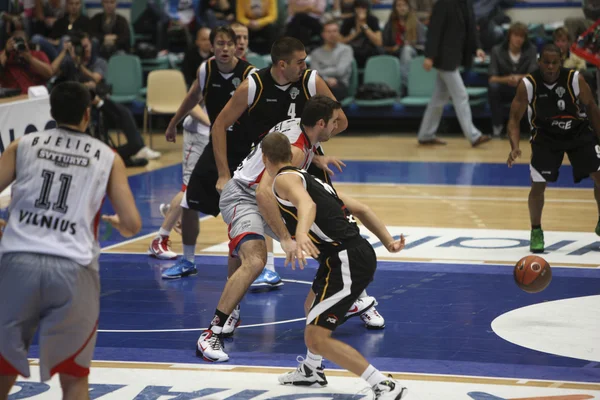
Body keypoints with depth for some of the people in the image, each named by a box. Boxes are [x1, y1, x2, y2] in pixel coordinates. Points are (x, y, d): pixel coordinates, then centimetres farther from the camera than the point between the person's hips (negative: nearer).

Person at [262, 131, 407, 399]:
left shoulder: (284, 179, -5)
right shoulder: (309, 179, 24)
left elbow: (307, 204, -29)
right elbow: (360, 209, 22)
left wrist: (301, 234, -47)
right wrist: (388, 243, 21)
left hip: (348, 262, -10)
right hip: (358, 252, 10)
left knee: (316, 338, -11)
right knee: (312, 307, 33)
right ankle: (312, 371, 53)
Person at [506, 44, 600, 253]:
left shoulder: (575, 79, -22)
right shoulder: (527, 85, -24)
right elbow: (514, 118, -18)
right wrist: (515, 147, -33)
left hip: (579, 132, 1)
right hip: (545, 136, -1)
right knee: (538, 185, -9)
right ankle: (536, 232, 13)